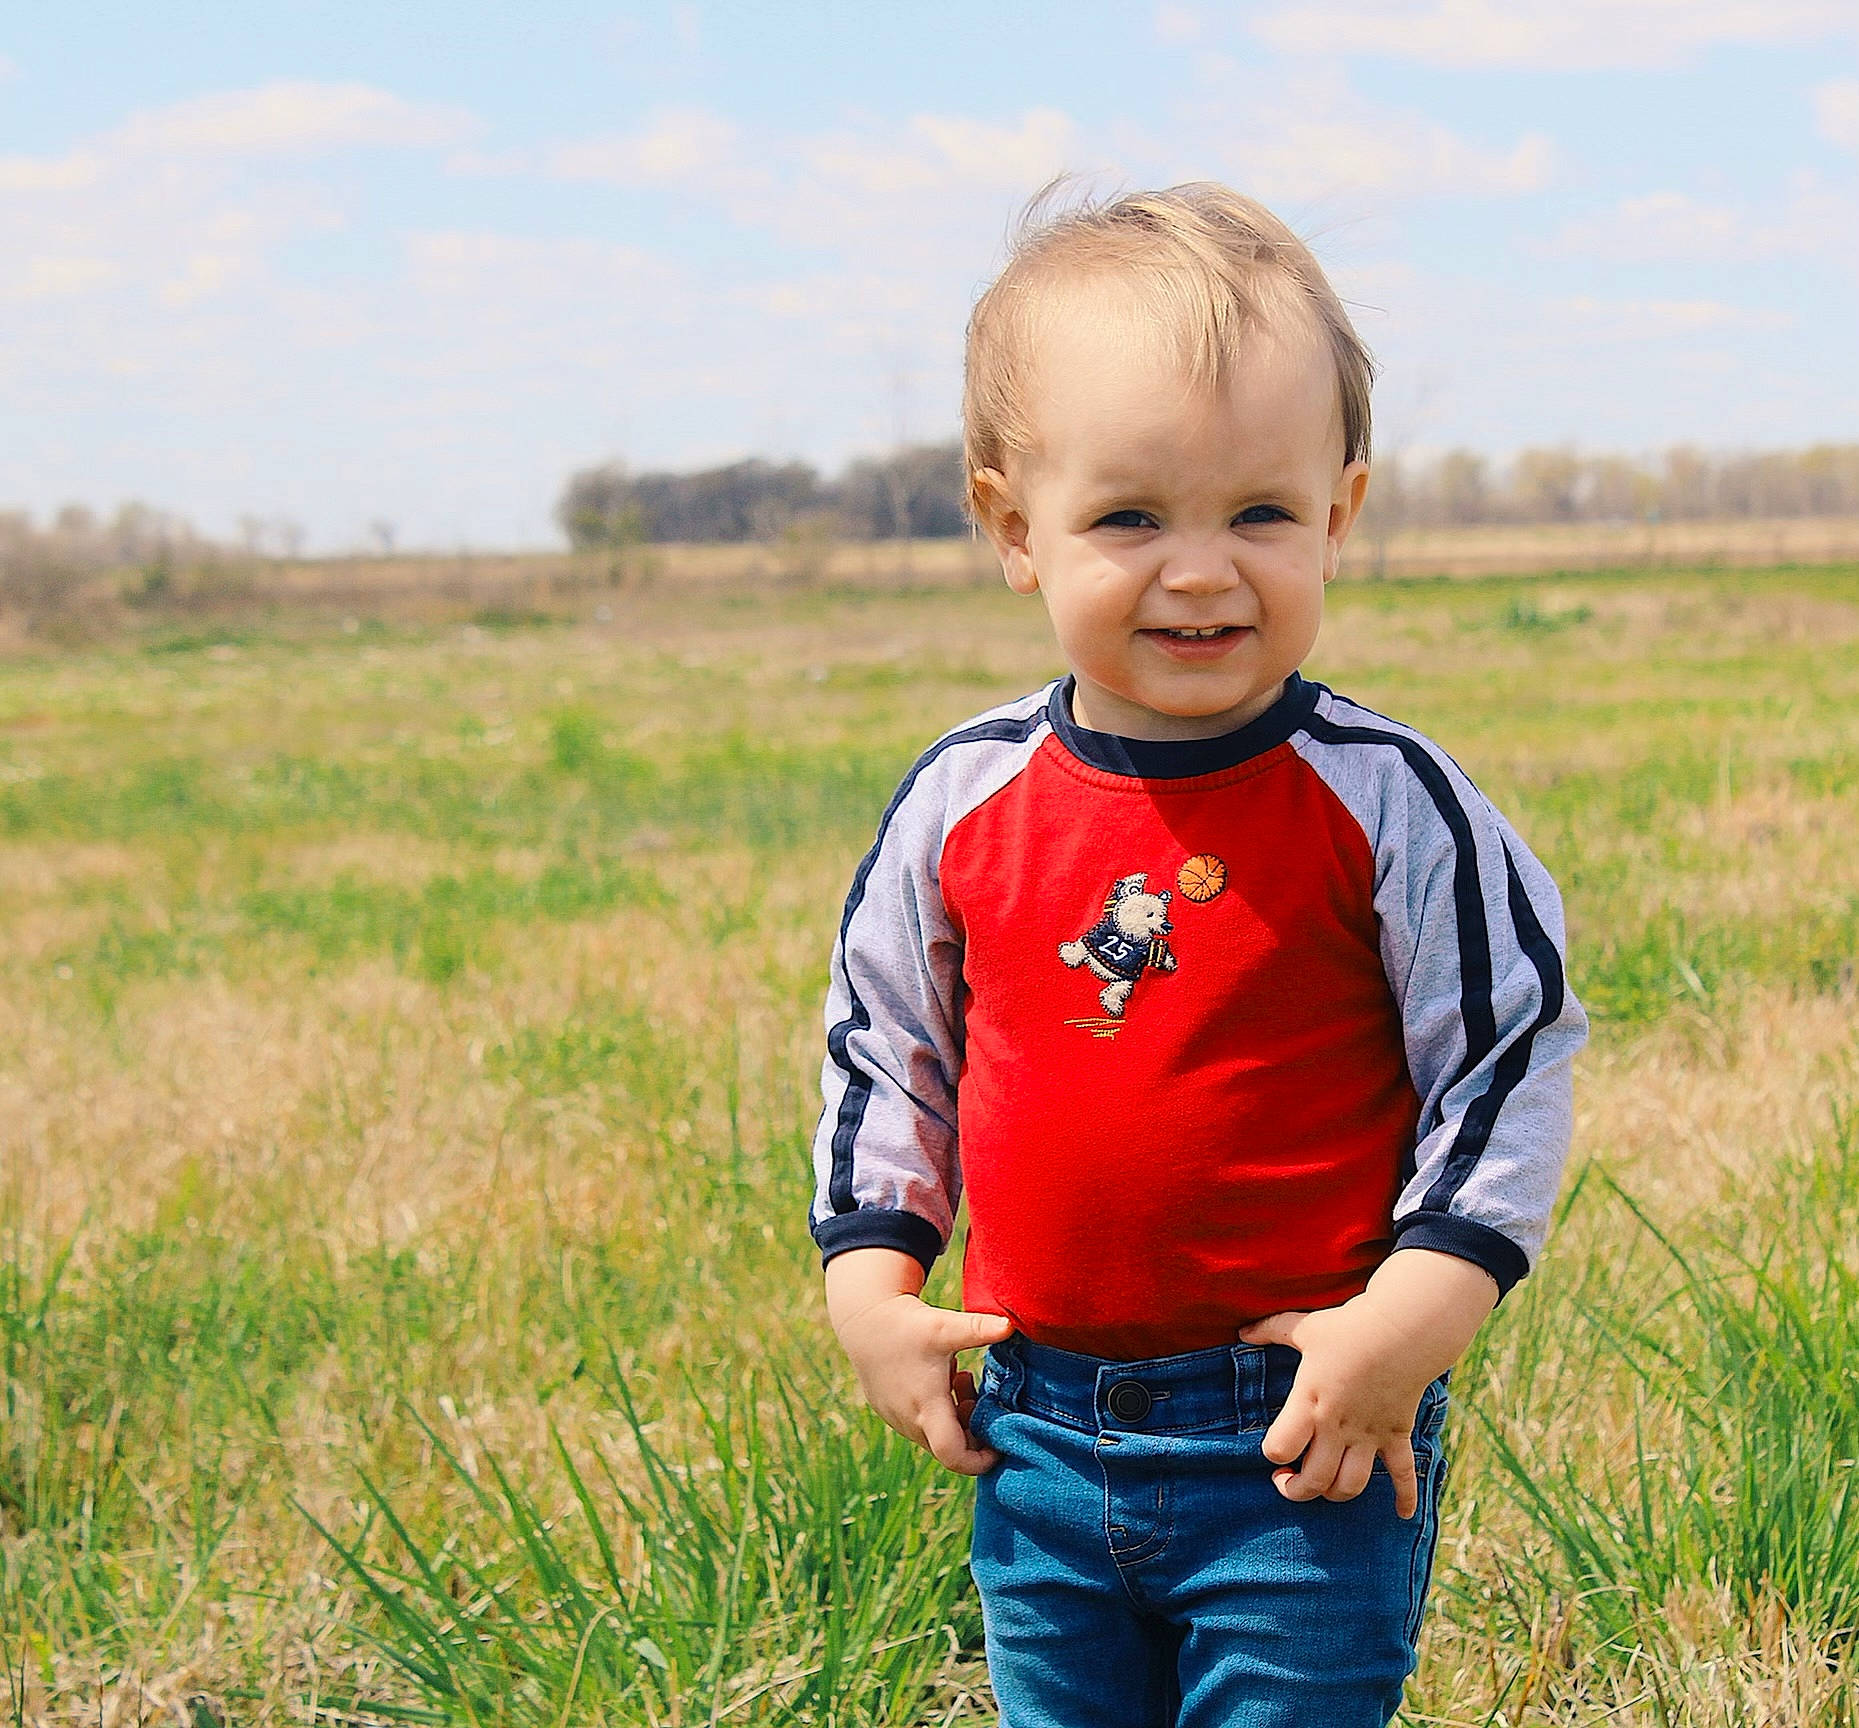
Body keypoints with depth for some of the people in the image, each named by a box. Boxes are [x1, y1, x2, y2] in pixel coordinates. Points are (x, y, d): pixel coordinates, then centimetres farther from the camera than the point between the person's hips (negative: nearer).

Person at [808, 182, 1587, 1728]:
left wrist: (1409, 1320, -14)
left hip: (1309, 1442, -4)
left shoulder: (1386, 803, -12)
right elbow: (882, 1046, 12)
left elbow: (1511, 1058, -6)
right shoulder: (961, 806, -2)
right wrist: (869, 1281, 4)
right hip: (1039, 1440, 4)